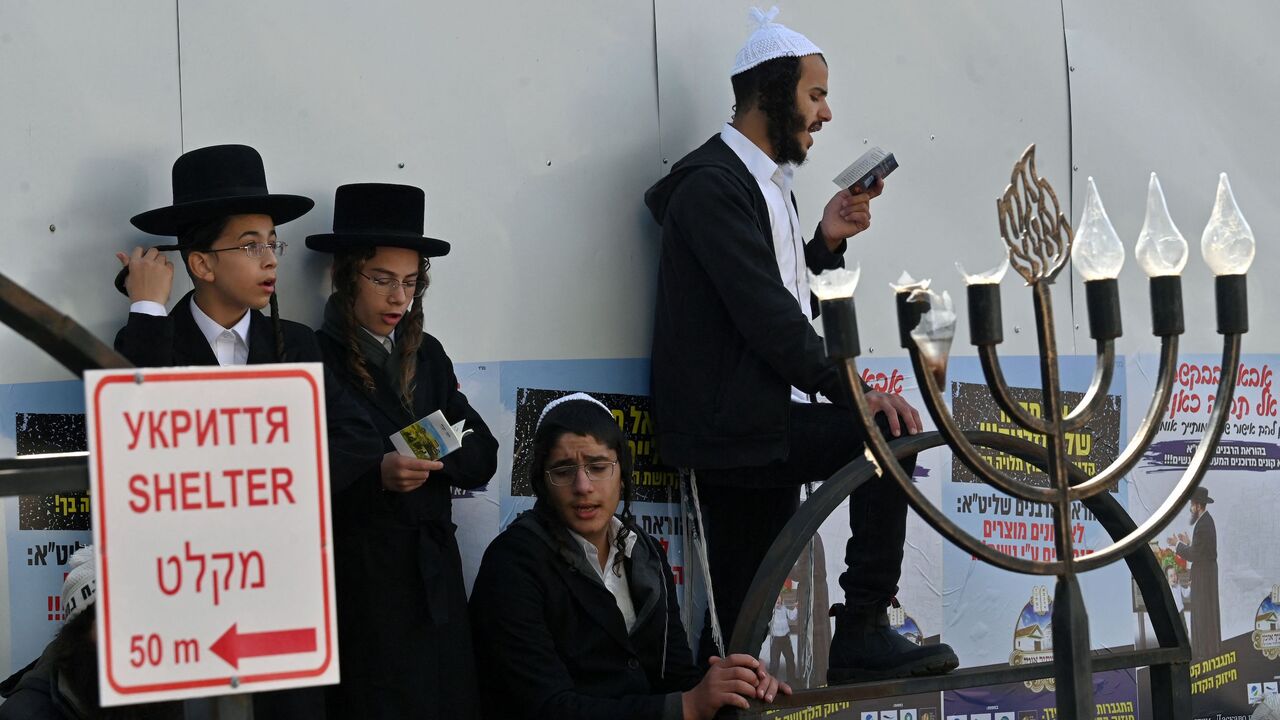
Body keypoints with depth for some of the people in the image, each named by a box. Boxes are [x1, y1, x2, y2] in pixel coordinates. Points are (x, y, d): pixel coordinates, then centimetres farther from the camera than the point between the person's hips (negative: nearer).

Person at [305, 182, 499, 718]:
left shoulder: (426, 355, 12)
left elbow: (482, 457, 8)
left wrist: (437, 453, -12)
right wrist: (378, 476, -24)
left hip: (436, 582, 6)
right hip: (360, 589, -5)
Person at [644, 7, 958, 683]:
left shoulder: (767, 184, 20)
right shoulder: (713, 182, -11)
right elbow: (763, 313, -21)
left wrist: (825, 242, 7)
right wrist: (849, 390, -24)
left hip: (758, 428, 10)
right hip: (730, 424, -10)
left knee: (745, 625, 9)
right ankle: (862, 632, -14)